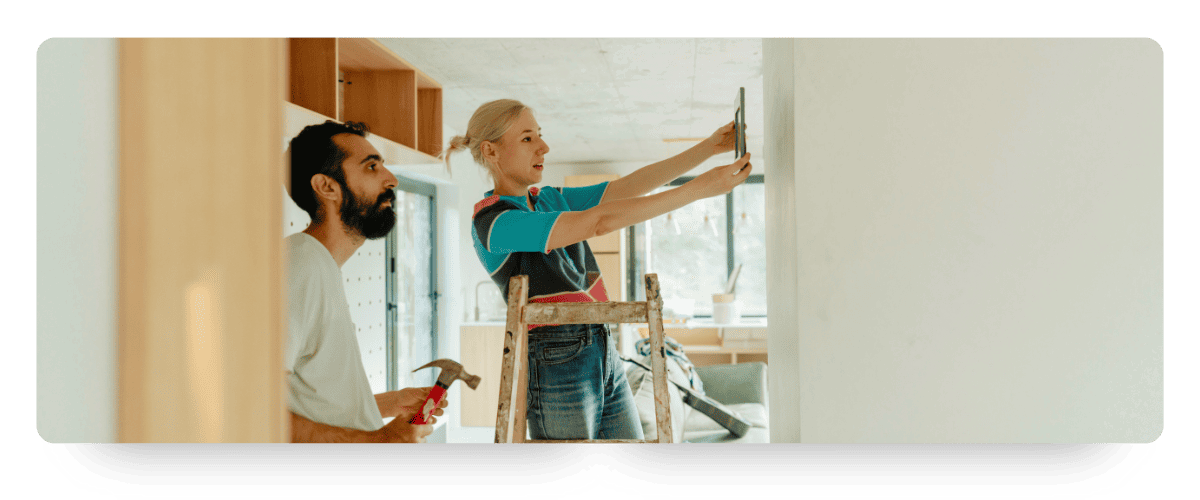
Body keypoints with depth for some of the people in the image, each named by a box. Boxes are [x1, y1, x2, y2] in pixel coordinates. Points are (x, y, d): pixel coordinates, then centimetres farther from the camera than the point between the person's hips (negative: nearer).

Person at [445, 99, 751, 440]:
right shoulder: (492, 221, -14)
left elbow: (631, 186, 7)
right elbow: (598, 222, -22)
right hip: (556, 367, -8)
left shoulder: (549, 200, 13)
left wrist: (709, 147, -4)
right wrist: (700, 188, -24)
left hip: (605, 356, 8)